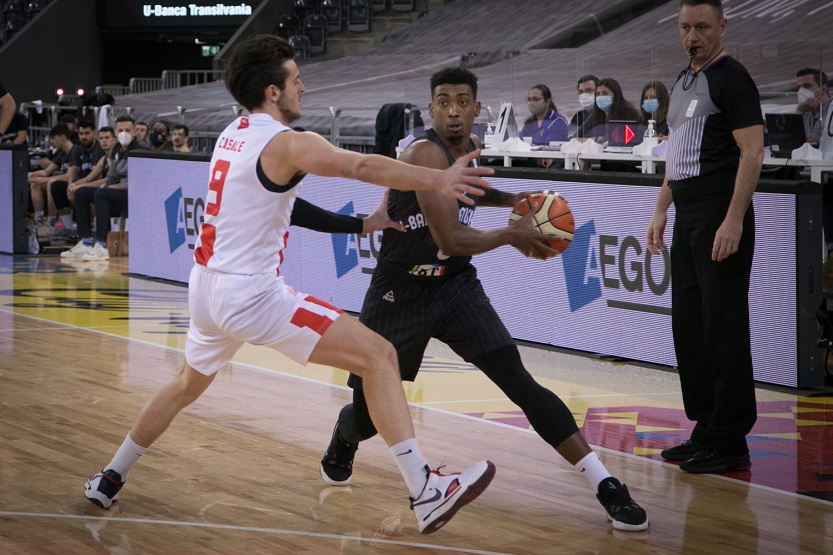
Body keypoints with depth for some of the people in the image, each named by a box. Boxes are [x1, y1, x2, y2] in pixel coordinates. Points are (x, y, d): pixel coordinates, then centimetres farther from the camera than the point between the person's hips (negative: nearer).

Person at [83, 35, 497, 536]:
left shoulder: (232, 135, 13)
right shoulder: (288, 143, -13)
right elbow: (362, 166, -29)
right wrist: (438, 180, -40)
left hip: (206, 288, 9)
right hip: (252, 296, -9)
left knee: (187, 387, 33)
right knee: (379, 355, -10)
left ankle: (109, 480, 42)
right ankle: (426, 493, -19)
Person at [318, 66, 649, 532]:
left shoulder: (469, 148, 3)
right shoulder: (428, 154, -23)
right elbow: (451, 240, -29)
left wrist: (511, 200, 11)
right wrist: (513, 236, -14)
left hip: (456, 287, 5)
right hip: (401, 294, -5)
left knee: (519, 382, -14)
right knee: (367, 416, 8)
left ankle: (607, 487, -19)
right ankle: (343, 443, 48)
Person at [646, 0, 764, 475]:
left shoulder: (731, 78, -9)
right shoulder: (684, 83, 18)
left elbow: (752, 152, -16)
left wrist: (733, 221, -22)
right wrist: (661, 211, 19)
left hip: (720, 218, -9)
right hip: (687, 219, 9)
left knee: (723, 329, -7)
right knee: (689, 325, 11)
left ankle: (731, 441, -3)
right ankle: (706, 430, 19)